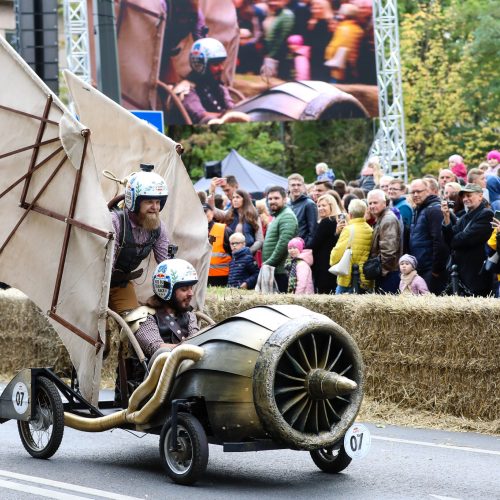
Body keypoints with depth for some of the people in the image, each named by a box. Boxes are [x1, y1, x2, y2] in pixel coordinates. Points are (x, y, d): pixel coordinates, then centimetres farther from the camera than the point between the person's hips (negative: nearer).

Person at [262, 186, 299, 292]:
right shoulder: (276, 216, 23)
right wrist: (266, 263, 16)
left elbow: (283, 243, -20)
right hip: (271, 270, 10)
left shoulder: (287, 216, -9)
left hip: (280, 271, -10)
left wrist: (269, 263, -17)